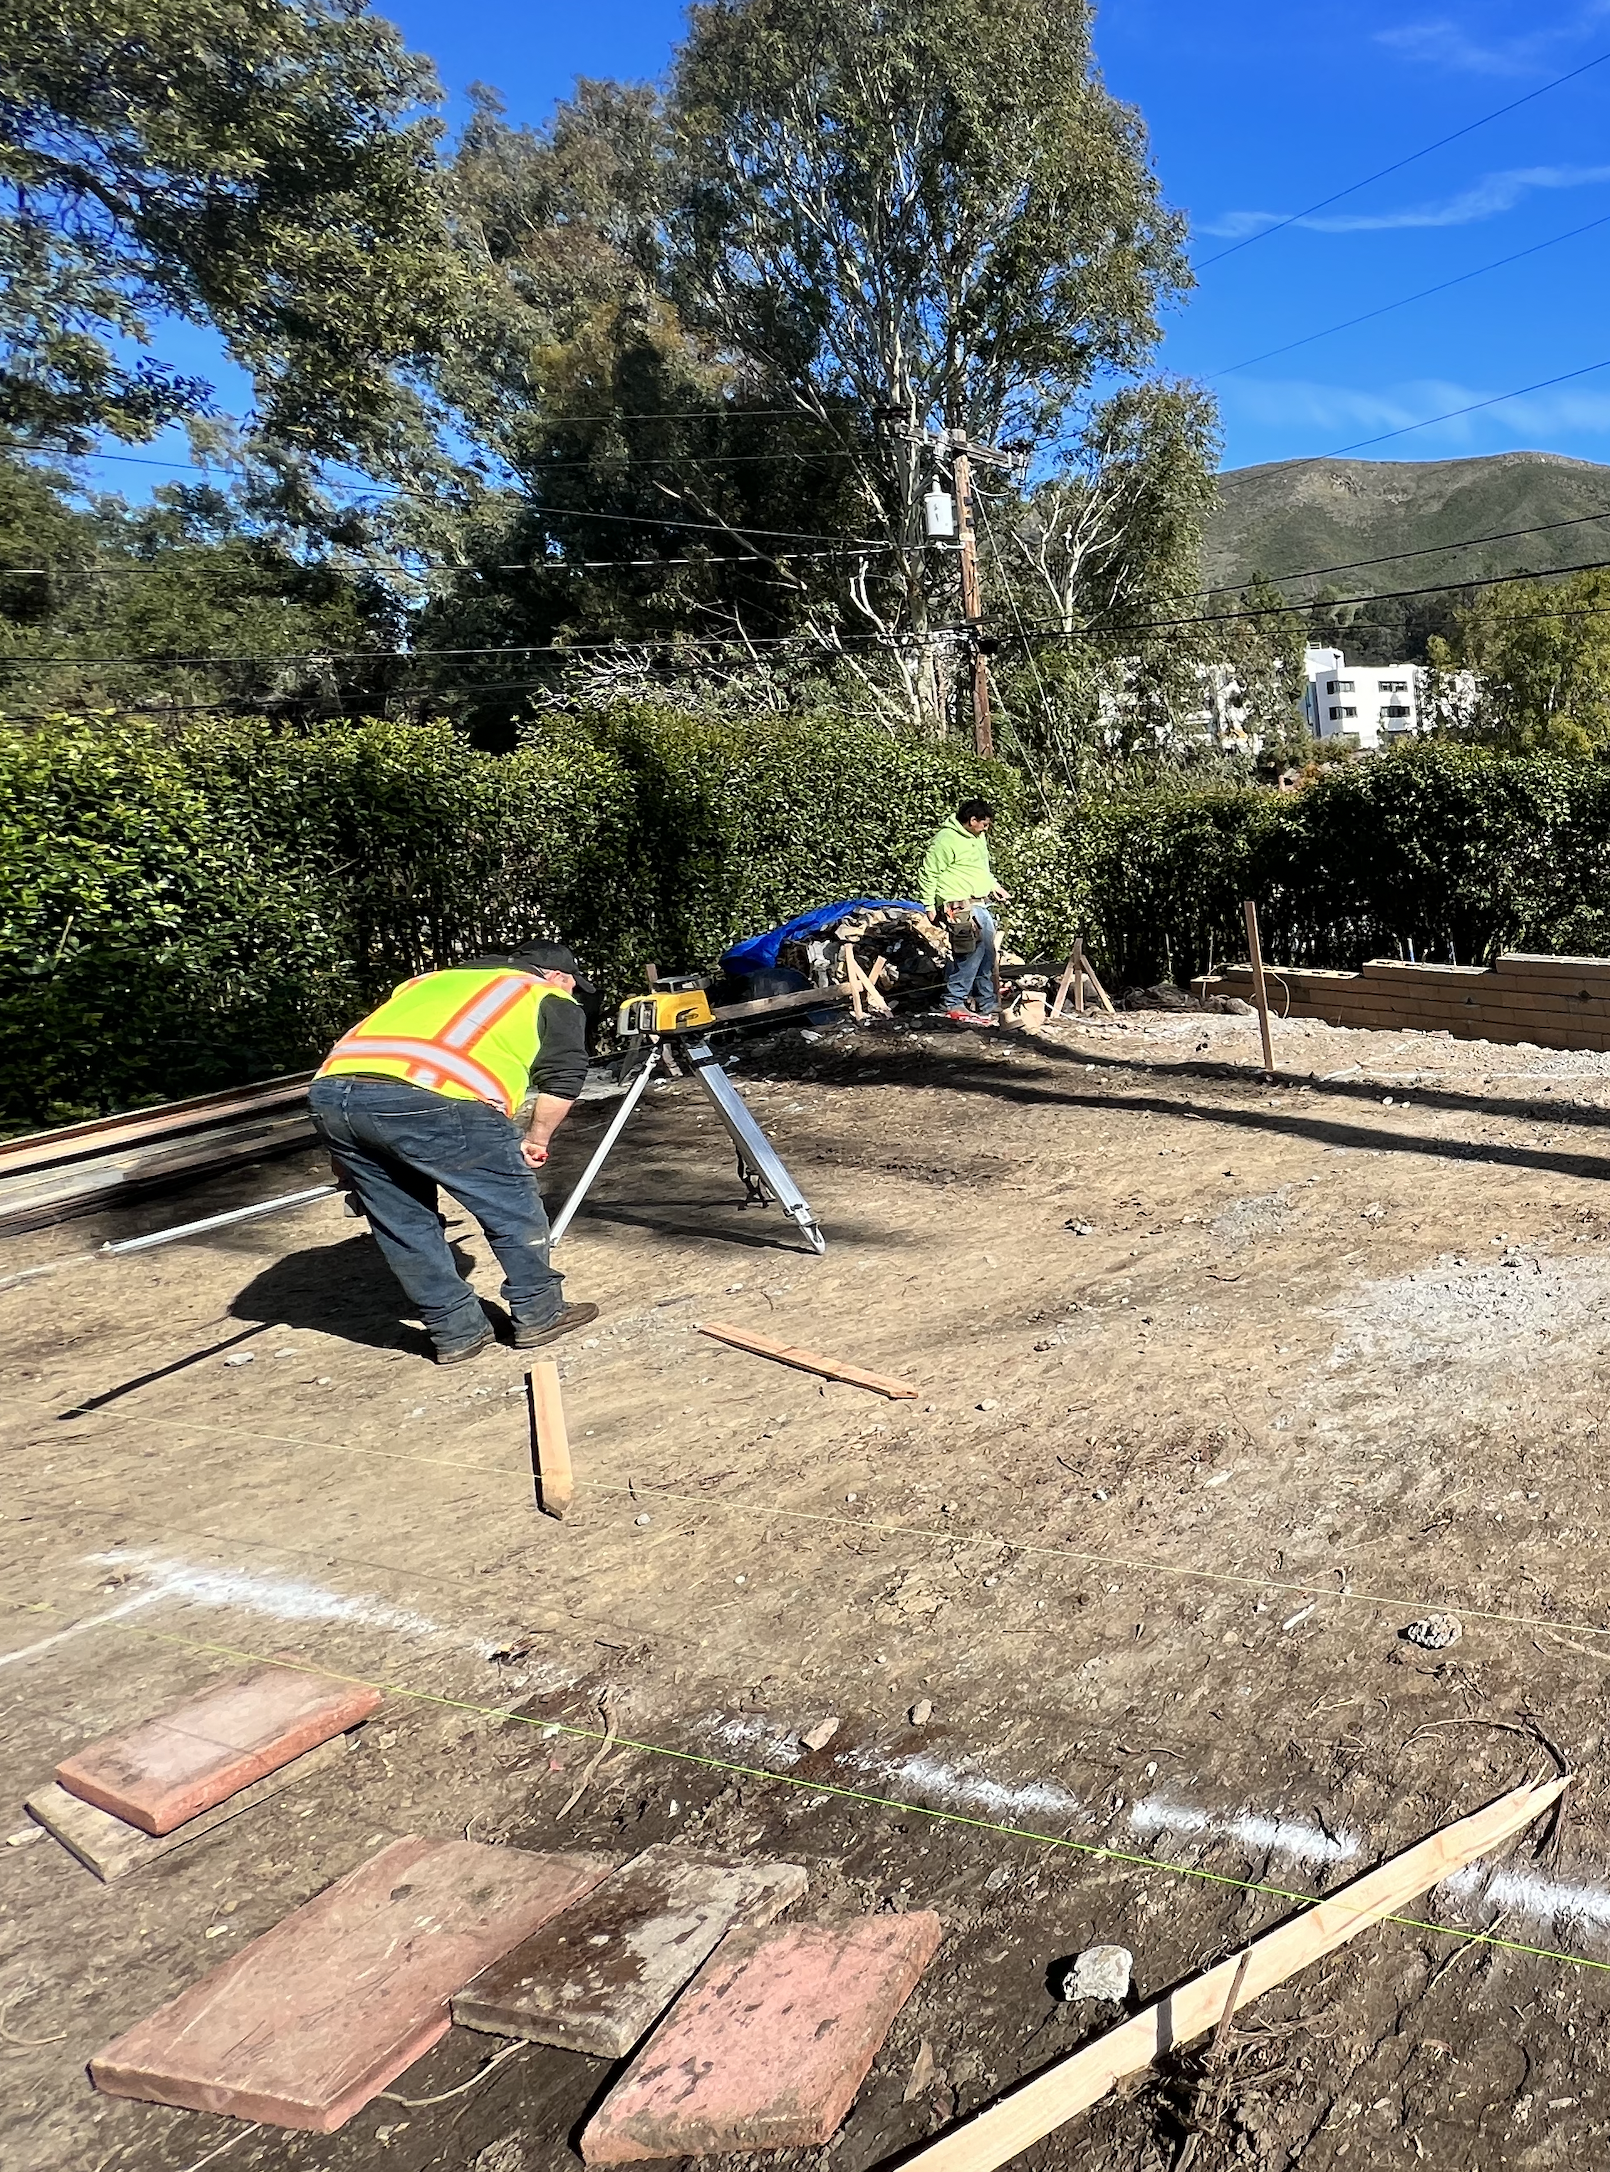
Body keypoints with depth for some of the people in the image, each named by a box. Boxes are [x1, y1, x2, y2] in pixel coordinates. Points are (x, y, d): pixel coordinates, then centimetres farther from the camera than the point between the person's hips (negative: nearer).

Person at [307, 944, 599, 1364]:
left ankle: (455, 1331, 28)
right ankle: (538, 1314, 25)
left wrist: (349, 1152, 38)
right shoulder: (551, 999, 21)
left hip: (330, 1092, 6)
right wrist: (535, 1140, 23)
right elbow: (562, 1082, 9)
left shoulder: (428, 980, 37)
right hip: (434, 1100, -6)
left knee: (402, 1221, 21)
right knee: (513, 1207, 13)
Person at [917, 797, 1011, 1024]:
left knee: (987, 956, 12)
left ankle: (989, 1006, 21)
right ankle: (955, 1004, 1)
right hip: (962, 907, -10)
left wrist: (994, 885, 15)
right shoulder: (946, 841, -15)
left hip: (982, 905, 10)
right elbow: (928, 875, -12)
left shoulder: (978, 838, 15)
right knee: (971, 953, -11)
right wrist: (930, 906, -11)